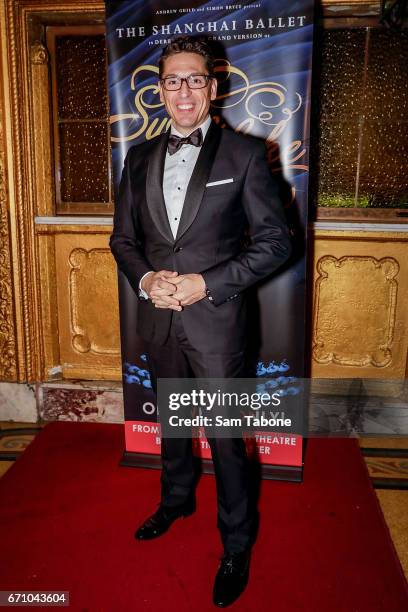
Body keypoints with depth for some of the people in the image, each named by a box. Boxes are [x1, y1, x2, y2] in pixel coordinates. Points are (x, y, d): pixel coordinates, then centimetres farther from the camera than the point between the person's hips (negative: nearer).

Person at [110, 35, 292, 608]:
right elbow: (123, 237, 11)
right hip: (158, 319, 5)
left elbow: (275, 240, -9)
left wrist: (207, 283, -18)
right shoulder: (140, 157, 8)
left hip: (216, 319, -4)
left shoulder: (245, 153, -6)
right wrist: (146, 279, -10)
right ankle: (176, 501, 49)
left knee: (225, 436, 6)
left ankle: (237, 544, 29)